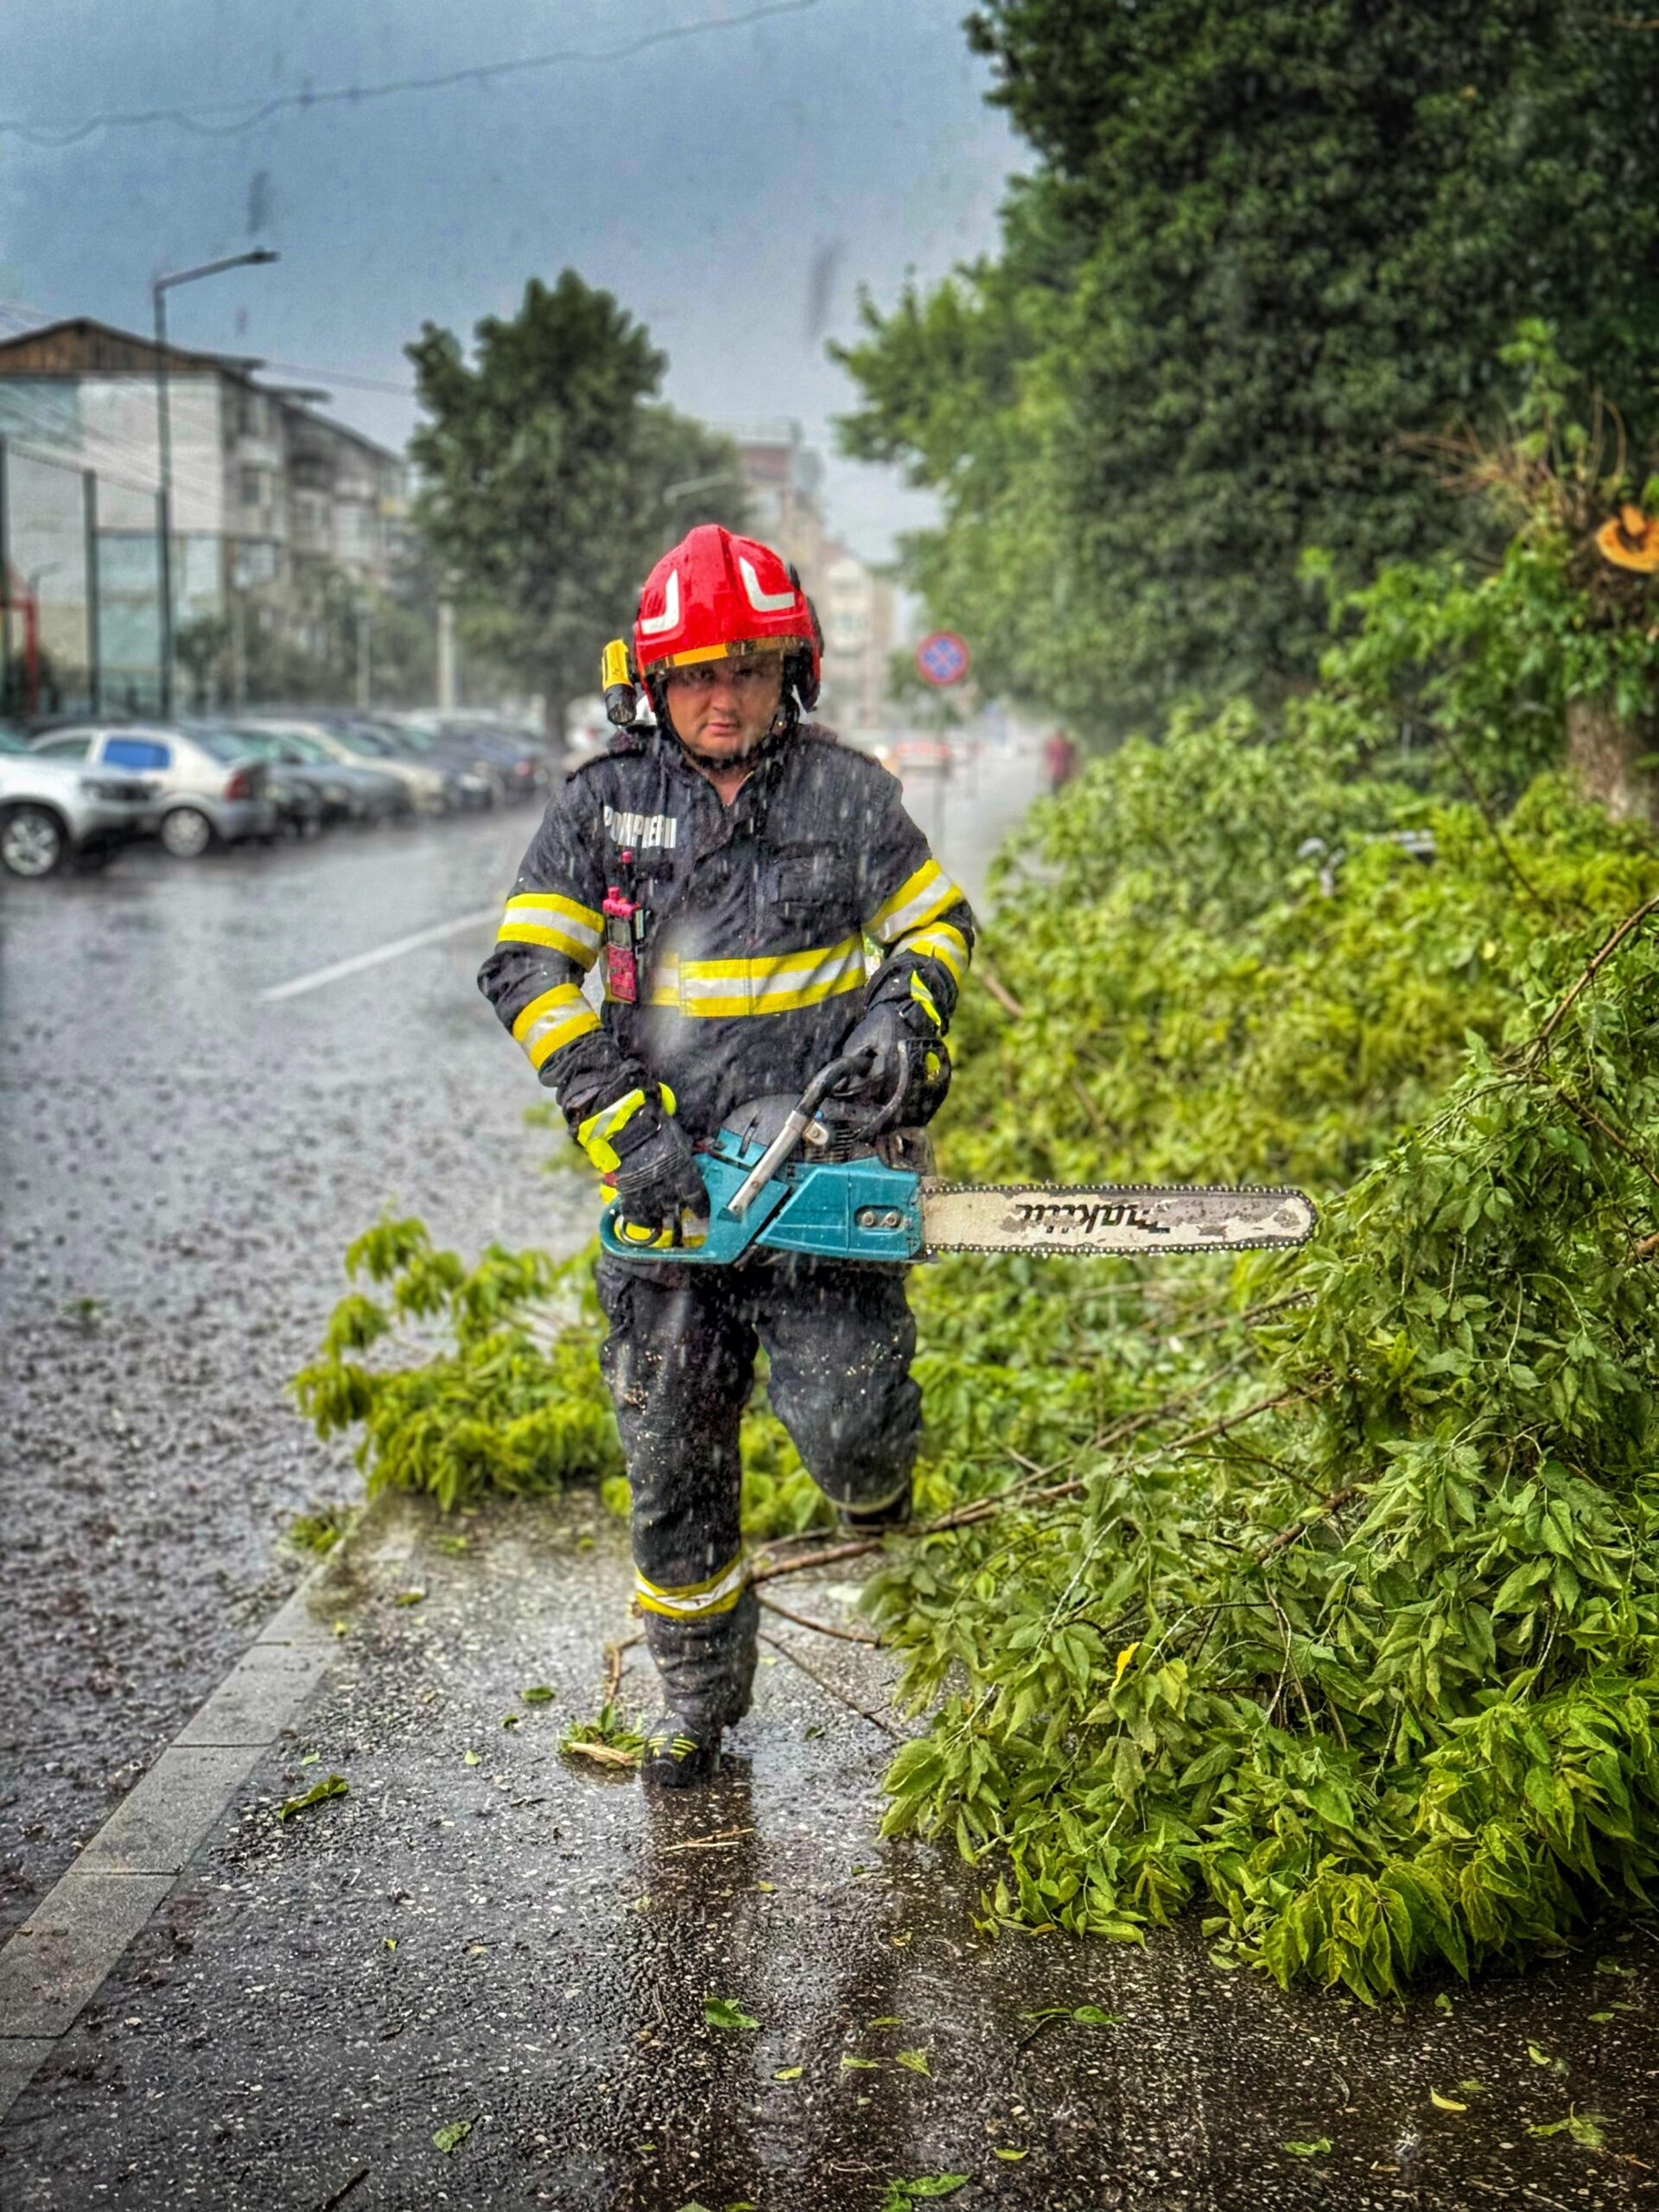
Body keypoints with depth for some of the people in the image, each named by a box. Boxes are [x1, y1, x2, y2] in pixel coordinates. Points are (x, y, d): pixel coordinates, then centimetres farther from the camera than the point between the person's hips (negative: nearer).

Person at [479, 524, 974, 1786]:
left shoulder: (847, 793, 3)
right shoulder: (605, 805, 2)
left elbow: (938, 926, 15)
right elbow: (529, 969, -3)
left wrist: (905, 1015, -7)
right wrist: (624, 1123, -12)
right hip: (670, 1182, 1)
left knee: (843, 1426, -14)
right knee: (672, 1461, 7)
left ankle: (877, 1471, 26)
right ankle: (700, 1700, 26)